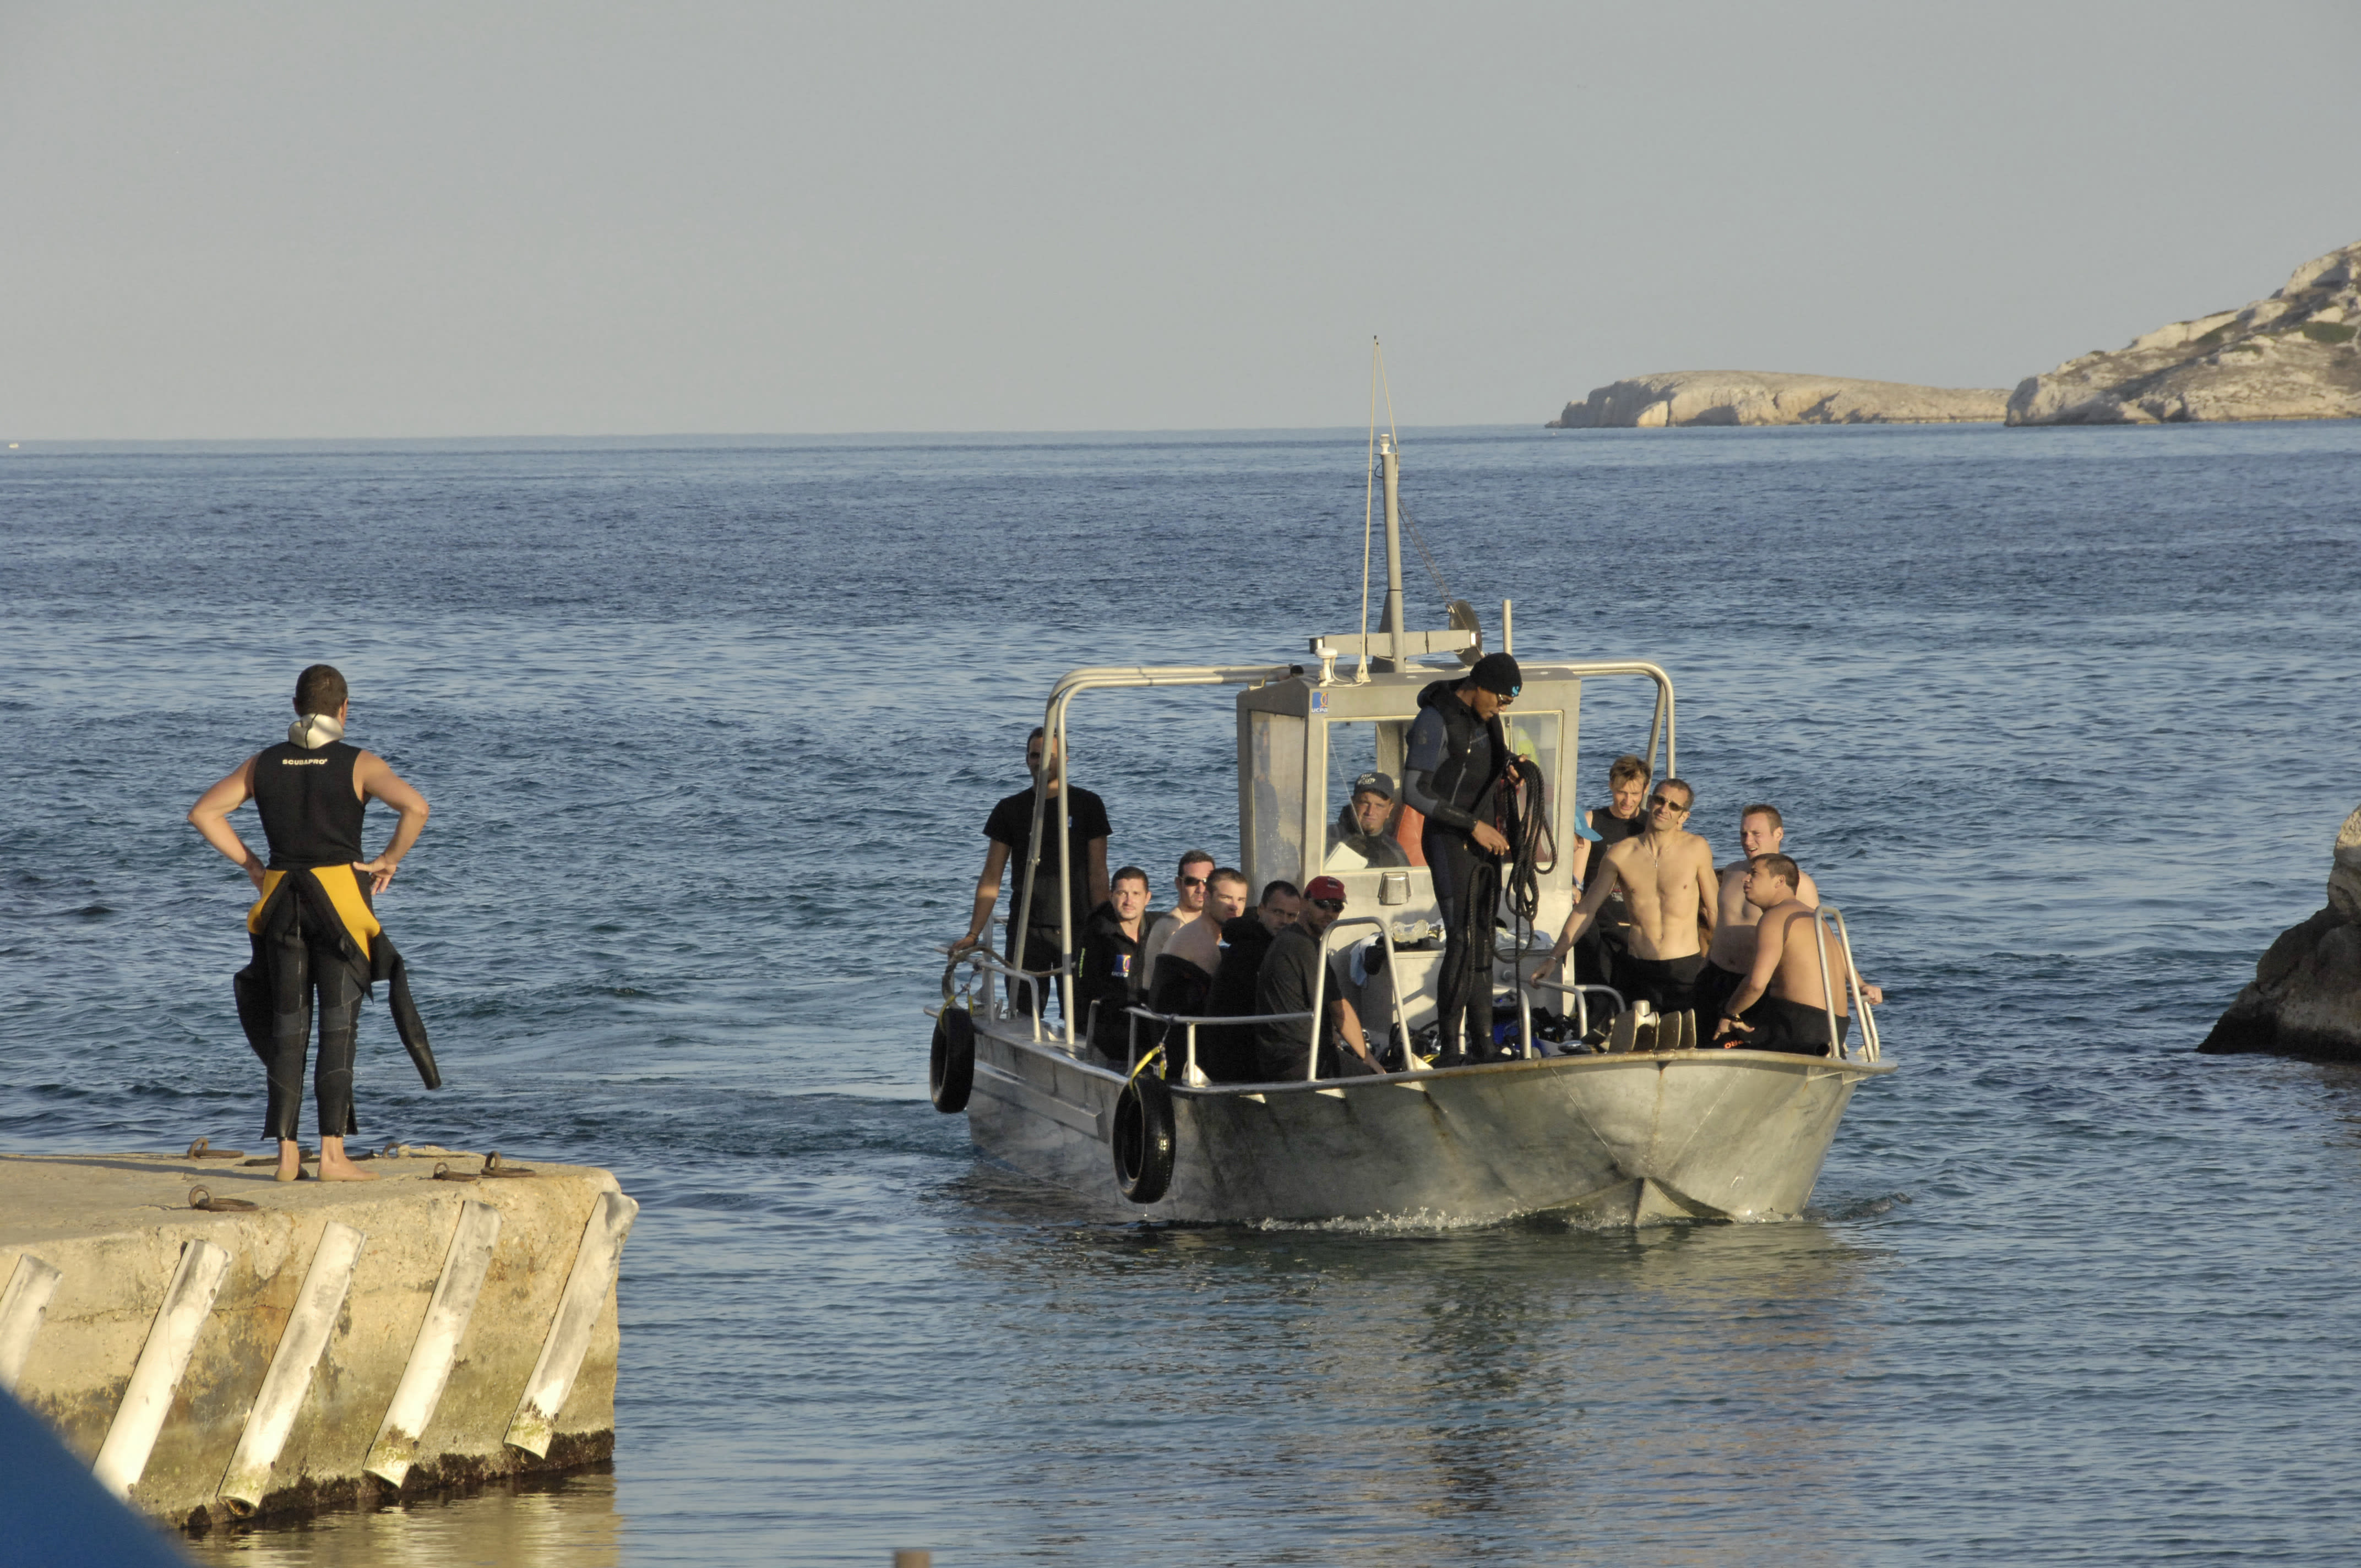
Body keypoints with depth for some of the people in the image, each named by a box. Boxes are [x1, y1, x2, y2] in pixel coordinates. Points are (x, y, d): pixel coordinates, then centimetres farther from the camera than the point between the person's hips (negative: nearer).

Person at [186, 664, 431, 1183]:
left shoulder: (264, 764, 7)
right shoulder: (359, 765, -4)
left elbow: (203, 813, 6)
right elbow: (416, 807, -18)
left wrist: (251, 866, 9)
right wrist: (388, 860, -4)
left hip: (281, 902, 3)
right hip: (341, 901, -3)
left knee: (286, 1029, 7)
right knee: (338, 1028, -3)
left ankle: (287, 1154, 2)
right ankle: (332, 1154, -10)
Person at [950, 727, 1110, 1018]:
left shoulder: (1087, 806, 5)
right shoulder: (1011, 810, 8)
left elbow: (1097, 874, 3)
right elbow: (991, 879, 8)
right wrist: (973, 934, 0)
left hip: (1077, 928, -1)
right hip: (1025, 928, 1)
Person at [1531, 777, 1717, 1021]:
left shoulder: (1696, 849, 1)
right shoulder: (1622, 854, 5)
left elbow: (1713, 910, 9)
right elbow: (1586, 909, 13)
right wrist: (1554, 957, 10)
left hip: (1686, 971, -1)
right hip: (1640, 971, 1)